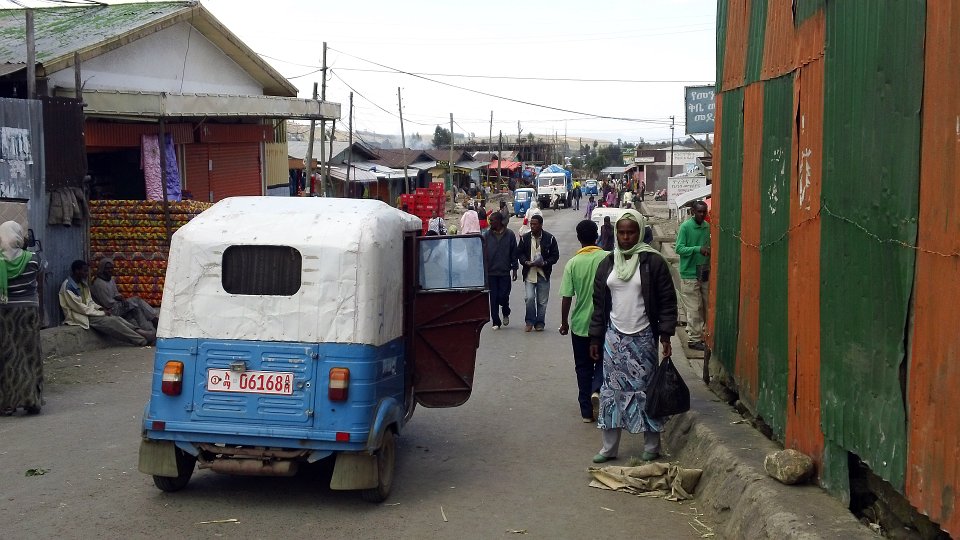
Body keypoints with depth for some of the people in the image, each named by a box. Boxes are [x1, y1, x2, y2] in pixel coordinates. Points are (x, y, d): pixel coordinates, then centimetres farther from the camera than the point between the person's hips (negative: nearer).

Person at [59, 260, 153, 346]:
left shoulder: (82, 284, 13)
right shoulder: (68, 286, -16)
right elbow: (79, 307, -20)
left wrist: (100, 309, -1)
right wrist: (101, 313, -15)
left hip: (87, 313, 9)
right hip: (79, 317, -9)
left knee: (116, 318, -11)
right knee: (111, 321, -22)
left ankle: (140, 332, -23)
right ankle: (141, 340, -25)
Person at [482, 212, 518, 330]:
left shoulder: (510, 235, 1)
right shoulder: (486, 235, 3)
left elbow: (514, 253, 5)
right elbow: (483, 254, 5)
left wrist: (514, 269, 3)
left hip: (505, 272, -1)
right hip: (491, 272, 1)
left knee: (503, 296, -4)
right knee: (493, 298, 2)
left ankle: (506, 313, 27)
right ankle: (495, 322, 12)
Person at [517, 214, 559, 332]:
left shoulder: (550, 238, -3)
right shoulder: (525, 238, 2)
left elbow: (555, 255, 0)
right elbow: (519, 253, 8)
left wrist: (545, 263, -16)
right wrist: (526, 262, -12)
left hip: (543, 273, 0)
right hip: (529, 273, 0)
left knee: (542, 301, 7)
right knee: (529, 298, -11)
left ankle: (540, 323, 19)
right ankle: (529, 322, 5)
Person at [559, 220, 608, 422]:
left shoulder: (573, 263, -8)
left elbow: (566, 297, -7)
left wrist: (564, 323, 5)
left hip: (580, 323, 0)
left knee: (583, 367, 12)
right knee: (603, 360, 17)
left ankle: (587, 411, 14)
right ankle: (597, 390, -10)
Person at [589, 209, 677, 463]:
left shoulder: (653, 261, -5)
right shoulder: (607, 263, 8)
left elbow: (667, 301, -4)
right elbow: (600, 304, 11)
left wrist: (665, 335, -10)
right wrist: (595, 338, 9)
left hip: (642, 337, -4)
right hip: (614, 336, 4)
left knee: (646, 389, 1)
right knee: (612, 390, 6)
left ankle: (652, 446, 13)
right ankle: (609, 447, 14)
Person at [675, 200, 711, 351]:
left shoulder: (707, 226, 9)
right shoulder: (685, 227, -9)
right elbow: (679, 248, -13)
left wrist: (709, 251, -2)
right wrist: (698, 249, -24)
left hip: (704, 272, 6)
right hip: (689, 273, -6)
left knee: (705, 306, 9)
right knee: (694, 308, -5)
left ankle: (699, 333, 20)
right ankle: (694, 339, 2)